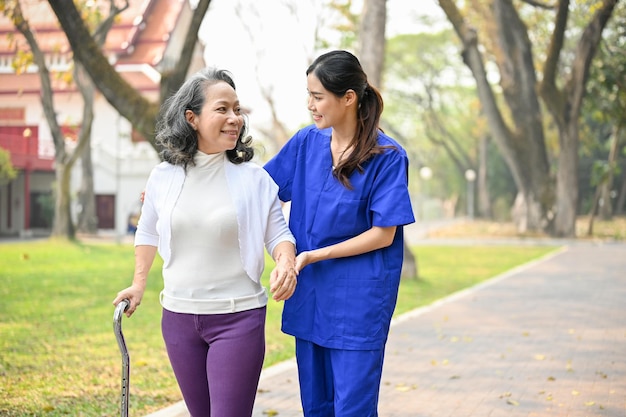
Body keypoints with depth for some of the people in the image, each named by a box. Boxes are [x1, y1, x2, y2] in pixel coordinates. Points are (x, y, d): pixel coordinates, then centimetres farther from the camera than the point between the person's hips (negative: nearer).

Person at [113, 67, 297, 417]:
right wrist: (139, 285, 19)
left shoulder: (254, 178, -6)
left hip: (238, 316, -3)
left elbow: (278, 232, 0)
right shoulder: (164, 177, 1)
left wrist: (286, 263, -21)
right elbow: (148, 232, 18)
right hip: (178, 316, 3)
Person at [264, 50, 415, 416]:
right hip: (310, 295, 5)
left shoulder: (387, 156, -11)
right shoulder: (307, 142, 3)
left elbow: (383, 235, -11)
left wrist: (314, 255, -16)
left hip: (360, 301, -5)